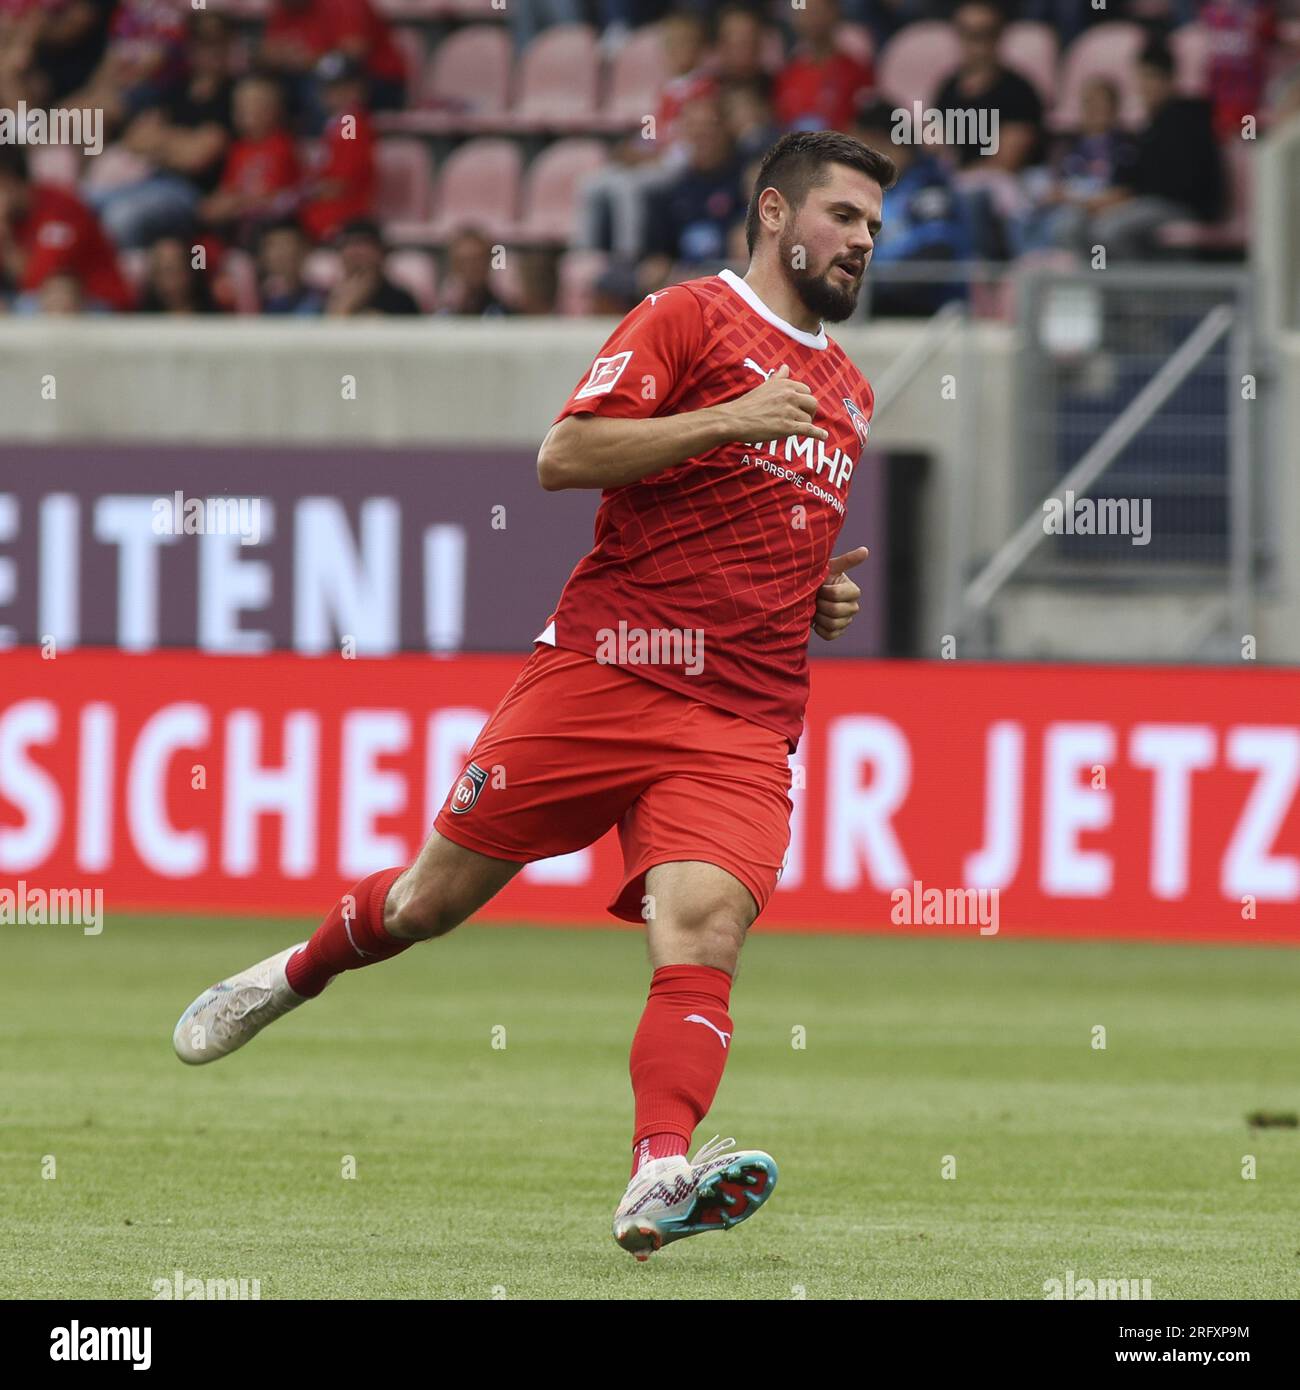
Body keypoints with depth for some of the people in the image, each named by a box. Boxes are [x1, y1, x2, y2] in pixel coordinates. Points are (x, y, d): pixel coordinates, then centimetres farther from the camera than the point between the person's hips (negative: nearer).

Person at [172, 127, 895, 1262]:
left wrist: (826, 598, 16)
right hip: (602, 673, -4)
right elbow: (563, 456, -12)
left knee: (705, 927, -22)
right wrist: (724, 421, -18)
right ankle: (295, 975, 37)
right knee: (437, 896, 6)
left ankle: (659, 1178, -37)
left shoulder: (848, 392, 22)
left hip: (743, 723, 4)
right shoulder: (688, 318, 0)